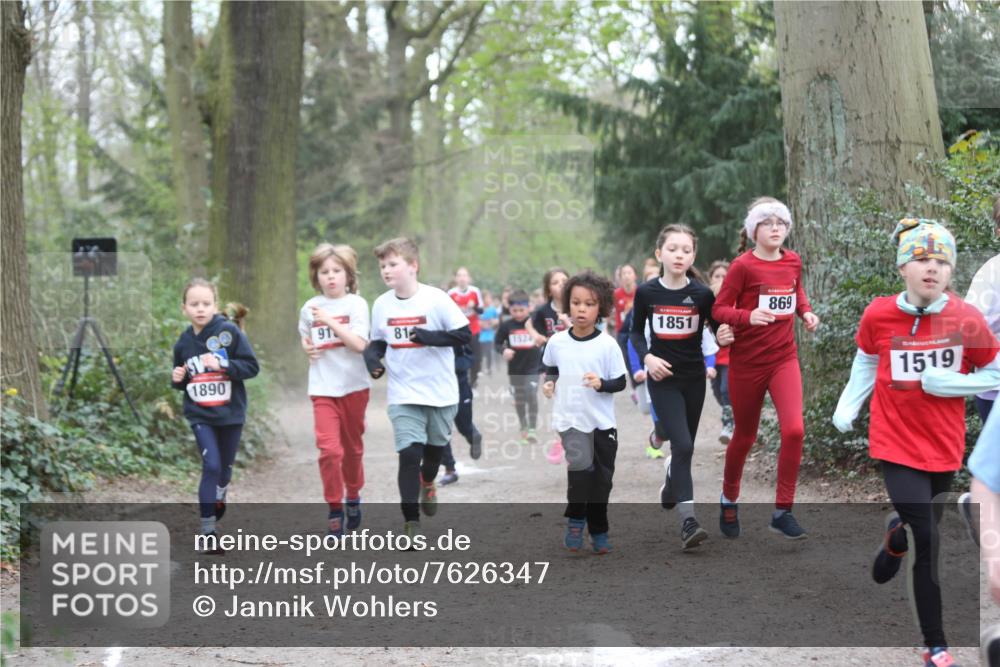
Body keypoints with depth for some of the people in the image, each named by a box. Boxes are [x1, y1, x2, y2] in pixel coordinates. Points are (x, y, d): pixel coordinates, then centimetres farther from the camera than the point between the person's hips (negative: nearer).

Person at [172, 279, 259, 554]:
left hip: (230, 413, -1)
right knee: (211, 466, -12)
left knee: (225, 466, 15)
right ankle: (208, 533, -8)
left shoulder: (229, 331, -11)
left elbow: (251, 366, -13)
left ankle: (219, 499, 49)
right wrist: (178, 379, -6)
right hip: (200, 415, 1)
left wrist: (222, 365, -25)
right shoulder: (183, 342, 1)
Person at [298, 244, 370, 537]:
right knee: (329, 449, -13)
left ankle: (353, 496, 36)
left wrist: (329, 321, -21)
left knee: (352, 447, 13)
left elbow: (359, 344, -17)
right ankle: (334, 508, -1)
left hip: (354, 386, -1)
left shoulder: (356, 304, -5)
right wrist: (307, 348, 3)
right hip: (322, 388, 1)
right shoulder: (309, 308, 5)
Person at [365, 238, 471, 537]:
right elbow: (378, 342, 12)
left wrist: (429, 336, -26)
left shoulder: (436, 299, -14)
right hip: (403, 395, 1)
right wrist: (372, 356, -10)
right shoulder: (382, 304, -1)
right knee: (409, 454, -12)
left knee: (436, 446, 20)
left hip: (440, 391, -1)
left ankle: (428, 482, 53)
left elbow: (464, 334, -13)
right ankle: (410, 521, -7)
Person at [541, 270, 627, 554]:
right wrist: (548, 383, 0)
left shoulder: (607, 345, -9)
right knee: (581, 466, -21)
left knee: (602, 478, 9)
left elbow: (621, 382, -4)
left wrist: (601, 383, -23)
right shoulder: (557, 341, -2)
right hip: (570, 418, 0)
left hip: (603, 422, 1)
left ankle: (598, 531, 27)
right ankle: (575, 522, 0)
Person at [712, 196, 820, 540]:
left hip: (784, 359, 3)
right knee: (744, 436, 11)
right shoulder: (743, 266, -12)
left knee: (794, 430, -16)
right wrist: (748, 316, -29)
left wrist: (806, 311, 4)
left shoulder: (793, 262, 3)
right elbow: (719, 309, -11)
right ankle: (729, 500, 37)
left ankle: (782, 511, -5)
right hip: (747, 363, -3)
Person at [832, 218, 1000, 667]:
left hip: (944, 445, 2)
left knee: (926, 529, 17)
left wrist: (949, 382, -17)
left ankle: (897, 533, 56)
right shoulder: (879, 315, -11)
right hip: (896, 443, -2)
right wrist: (847, 406, 1)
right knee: (928, 543, -9)